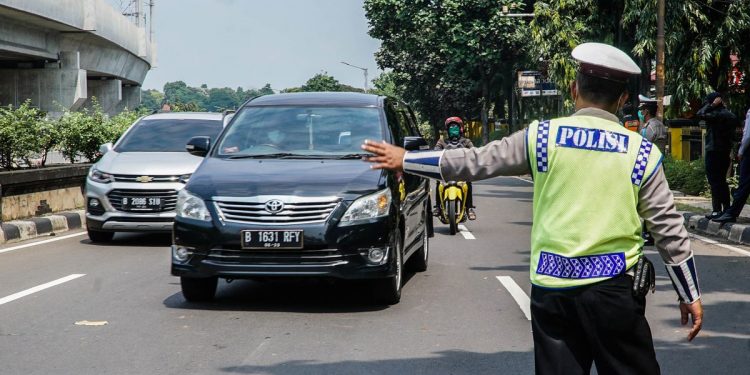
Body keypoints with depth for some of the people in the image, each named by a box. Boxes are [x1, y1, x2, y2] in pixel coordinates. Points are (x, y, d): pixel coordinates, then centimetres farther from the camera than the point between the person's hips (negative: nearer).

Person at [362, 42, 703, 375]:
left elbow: (475, 161, 4)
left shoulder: (542, 137, -1)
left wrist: (405, 160, 16)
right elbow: (669, 229, 0)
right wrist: (690, 295, 9)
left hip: (551, 286, 2)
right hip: (613, 287, -1)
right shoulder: (642, 154, -1)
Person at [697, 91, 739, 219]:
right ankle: (727, 209, 18)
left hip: (713, 151, -9)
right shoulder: (729, 115, 10)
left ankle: (717, 210, -9)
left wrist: (710, 105, -12)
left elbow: (700, 114, -20)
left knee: (714, 181, -6)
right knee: (722, 181, 16)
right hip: (725, 151, 9)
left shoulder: (716, 114, -17)